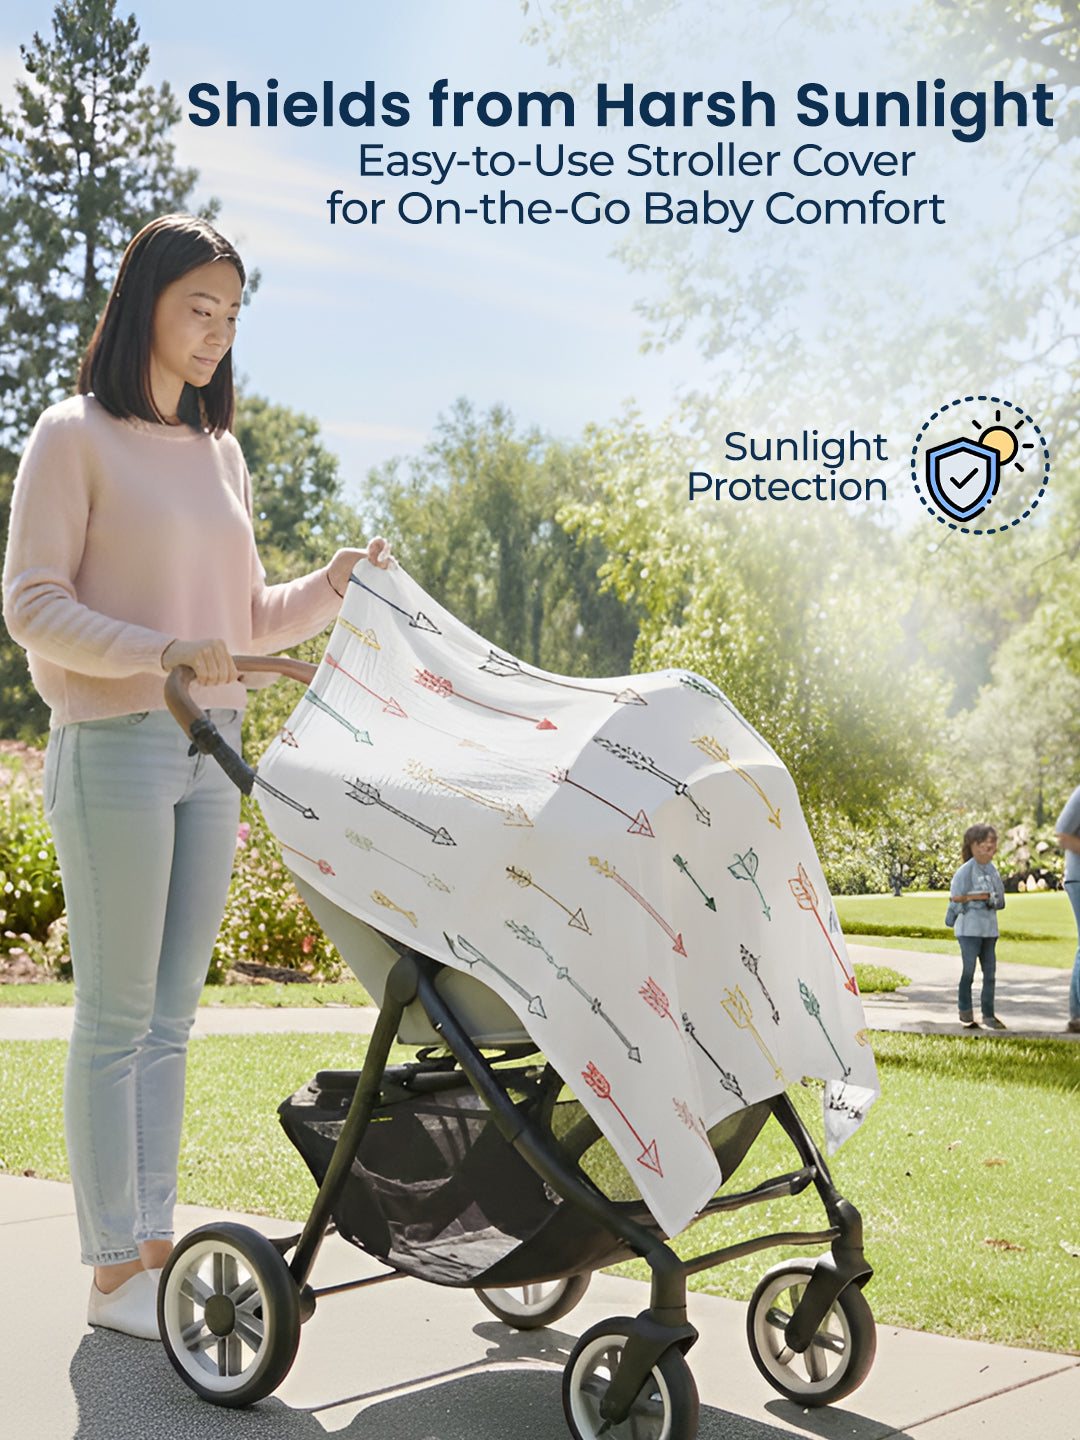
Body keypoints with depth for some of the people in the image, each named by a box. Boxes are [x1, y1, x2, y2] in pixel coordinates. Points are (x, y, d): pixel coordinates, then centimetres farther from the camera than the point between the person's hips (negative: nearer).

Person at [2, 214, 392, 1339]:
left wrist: (330, 589, 1)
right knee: (116, 1016, -2)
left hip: (210, 751, 6)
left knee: (168, 1017, 10)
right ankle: (112, 1269, 8)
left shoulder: (220, 452, 16)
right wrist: (158, 652, -22)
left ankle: (153, 1244, 18)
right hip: (115, 747, -6)